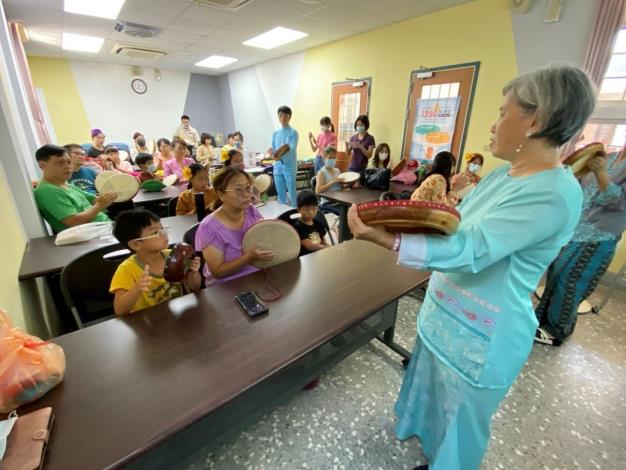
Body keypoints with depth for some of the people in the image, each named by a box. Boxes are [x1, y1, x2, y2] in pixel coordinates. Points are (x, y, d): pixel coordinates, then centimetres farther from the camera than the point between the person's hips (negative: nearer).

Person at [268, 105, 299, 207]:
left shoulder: (293, 132, -2)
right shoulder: (275, 133, 13)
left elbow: (292, 150, -13)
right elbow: (273, 150, 13)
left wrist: (280, 156, -29)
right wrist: (272, 153, -11)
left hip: (289, 168, -5)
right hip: (277, 167, 5)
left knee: (292, 194, -2)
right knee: (280, 194, 11)